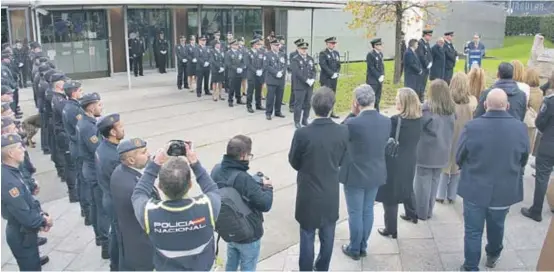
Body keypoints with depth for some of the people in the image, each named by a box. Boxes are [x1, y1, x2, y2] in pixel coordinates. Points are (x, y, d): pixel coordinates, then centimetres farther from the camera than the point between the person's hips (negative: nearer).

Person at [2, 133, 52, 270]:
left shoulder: (13, 171, 3)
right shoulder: (7, 180, -29)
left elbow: (29, 197, 10)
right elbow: (24, 215, -27)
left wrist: (41, 214, -3)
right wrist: (44, 221, -11)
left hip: (26, 231, 9)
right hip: (21, 235, -9)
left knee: (33, 263, 27)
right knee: (31, 267, 6)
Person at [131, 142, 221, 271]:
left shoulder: (149, 211, -33)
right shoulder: (206, 206, -34)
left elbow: (138, 194, -8)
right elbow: (213, 191, -9)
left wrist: (155, 164, -9)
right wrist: (195, 164, -10)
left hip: (166, 268, 0)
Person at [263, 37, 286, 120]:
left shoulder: (282, 54, 17)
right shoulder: (267, 54, 0)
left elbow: (285, 65, 10)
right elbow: (266, 66, -10)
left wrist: (282, 72, -9)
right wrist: (276, 73, -16)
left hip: (281, 80, 5)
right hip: (272, 79, -5)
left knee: (279, 97, 7)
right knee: (270, 97, -4)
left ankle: (278, 112, 19)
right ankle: (268, 113, 5)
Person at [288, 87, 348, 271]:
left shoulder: (302, 134, -22)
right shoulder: (343, 132, -13)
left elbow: (294, 163, -7)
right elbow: (340, 161, 1)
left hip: (308, 195, -3)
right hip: (331, 194, 3)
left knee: (307, 237, 14)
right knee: (327, 237, 20)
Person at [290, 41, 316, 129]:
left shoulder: (310, 58, 15)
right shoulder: (295, 59, -6)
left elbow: (313, 70, 12)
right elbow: (297, 72, -16)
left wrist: (312, 79, -6)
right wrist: (307, 80, -18)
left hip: (309, 86, 6)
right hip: (299, 86, -6)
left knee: (307, 104, 9)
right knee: (298, 104, -2)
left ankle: (305, 120, 19)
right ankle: (297, 122, 6)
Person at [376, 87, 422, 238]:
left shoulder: (396, 121, -24)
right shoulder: (418, 119, -3)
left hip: (394, 163, -7)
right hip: (409, 162, 7)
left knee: (390, 195, 5)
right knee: (407, 188, 29)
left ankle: (391, 229, 13)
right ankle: (412, 214, 49)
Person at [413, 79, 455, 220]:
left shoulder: (427, 107, -18)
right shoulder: (451, 109, 1)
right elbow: (451, 130, 12)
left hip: (426, 151, -5)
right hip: (442, 152, 5)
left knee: (423, 181, 6)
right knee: (434, 181, 15)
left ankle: (421, 212, 15)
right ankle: (429, 211, 26)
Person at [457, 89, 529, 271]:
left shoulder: (472, 127, -21)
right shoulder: (521, 128, -13)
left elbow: (459, 158, -8)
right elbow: (523, 161, 2)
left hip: (475, 190, -3)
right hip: (505, 191, 3)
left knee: (473, 231, 12)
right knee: (496, 226, 26)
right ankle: (493, 256, 49)